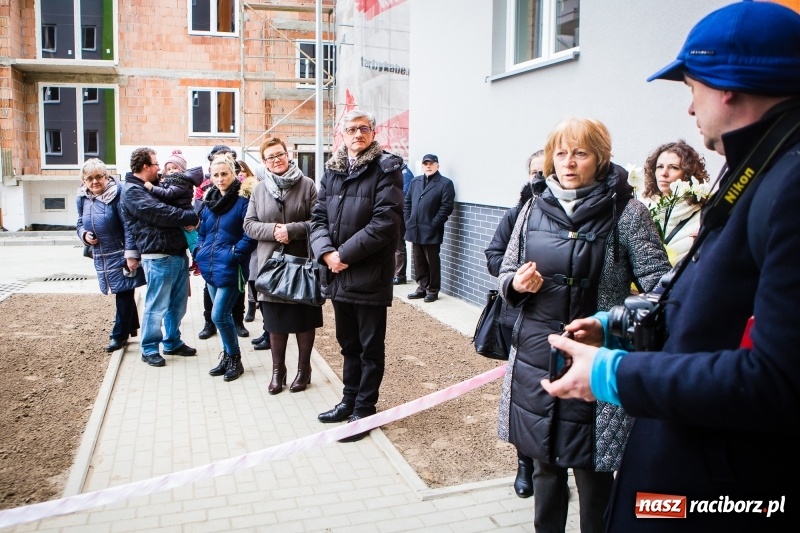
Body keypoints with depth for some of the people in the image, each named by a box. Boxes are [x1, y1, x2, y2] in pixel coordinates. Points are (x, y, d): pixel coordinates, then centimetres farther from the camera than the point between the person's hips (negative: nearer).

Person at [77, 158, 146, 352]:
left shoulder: (117, 194, -15)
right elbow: (80, 223, 18)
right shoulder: (83, 198, 5)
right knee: (124, 293, 17)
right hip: (100, 256, 6)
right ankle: (131, 327, 31)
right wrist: (84, 234, -5)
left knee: (123, 293, 1)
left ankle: (119, 334, 12)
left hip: (119, 254, -6)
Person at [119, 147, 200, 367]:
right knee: (156, 306, 0)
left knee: (178, 304, 15)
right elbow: (160, 213, -20)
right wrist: (192, 217, -13)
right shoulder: (132, 191, -9)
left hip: (178, 254, 9)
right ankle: (150, 349, 12)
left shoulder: (153, 187, 21)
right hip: (158, 258, -9)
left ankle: (173, 342, 29)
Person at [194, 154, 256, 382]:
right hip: (210, 267, 7)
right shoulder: (210, 200, 12)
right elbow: (202, 232, 22)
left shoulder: (243, 200, -11)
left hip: (230, 268, -7)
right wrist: (199, 252, 9)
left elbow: (250, 234, -16)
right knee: (223, 314, 15)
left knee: (219, 315, -8)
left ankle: (234, 359, 10)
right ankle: (228, 356, 28)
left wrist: (235, 253, -17)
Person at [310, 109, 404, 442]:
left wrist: (345, 254, -17)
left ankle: (364, 409, 19)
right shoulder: (332, 170, 12)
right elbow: (318, 217, 7)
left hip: (370, 274, -6)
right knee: (348, 343, 19)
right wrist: (326, 252, -11)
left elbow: (385, 221, -17)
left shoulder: (386, 168, -7)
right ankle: (350, 400, 34)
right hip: (337, 273, 6)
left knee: (371, 347, 7)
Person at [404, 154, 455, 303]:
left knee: (432, 262, 2)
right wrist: (408, 221, 5)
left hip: (431, 232, -6)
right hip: (414, 230, 6)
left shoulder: (445, 183, -3)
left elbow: (446, 207, -11)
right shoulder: (415, 182, 16)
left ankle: (433, 290, 12)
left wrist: (433, 225, -14)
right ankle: (422, 287, 23)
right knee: (418, 261, 12)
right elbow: (407, 202, 16)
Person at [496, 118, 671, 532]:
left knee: (592, 469, 7)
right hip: (535, 358, 4)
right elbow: (506, 273, 14)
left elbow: (658, 281, -12)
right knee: (544, 462, 18)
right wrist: (516, 284, -9)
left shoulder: (625, 210, -7)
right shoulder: (534, 207, 6)